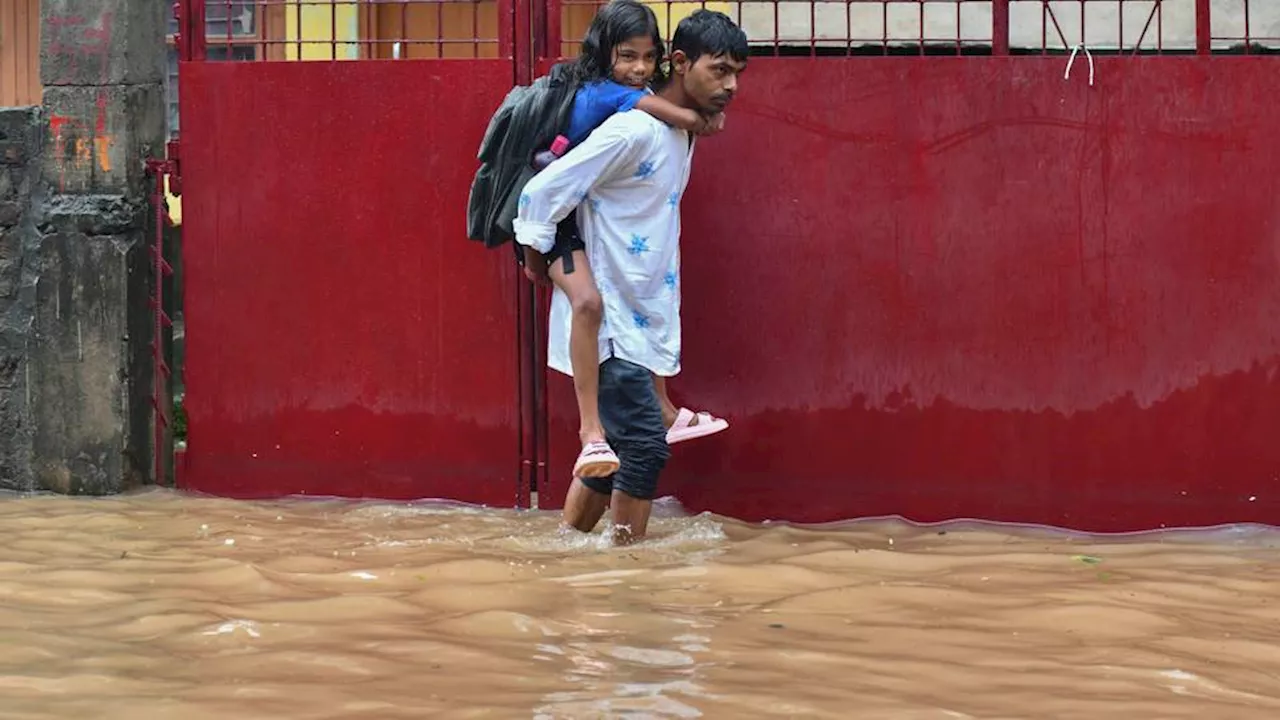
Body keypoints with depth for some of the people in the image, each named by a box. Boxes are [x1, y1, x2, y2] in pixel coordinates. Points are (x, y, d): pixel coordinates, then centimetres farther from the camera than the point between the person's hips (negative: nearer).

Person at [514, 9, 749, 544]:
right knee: (644, 444, -13)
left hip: (639, 320, 9)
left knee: (615, 448, 11)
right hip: (607, 320, -9)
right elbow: (543, 192, -19)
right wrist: (542, 259, -7)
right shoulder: (634, 131, -20)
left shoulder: (683, 132, 10)